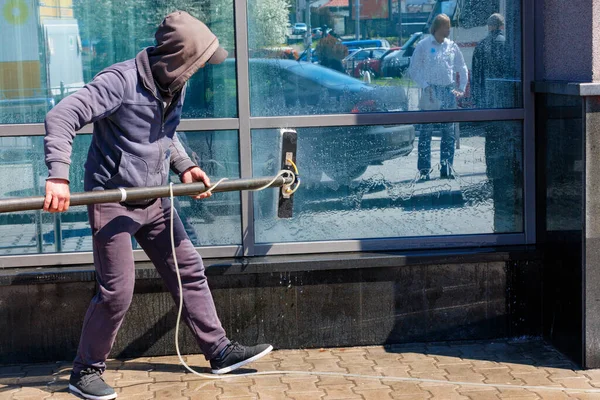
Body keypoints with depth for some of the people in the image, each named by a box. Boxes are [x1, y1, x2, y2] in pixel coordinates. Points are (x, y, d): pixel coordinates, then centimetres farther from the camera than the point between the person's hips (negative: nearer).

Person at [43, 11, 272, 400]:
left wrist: (184, 166, 4)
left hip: (155, 200, 8)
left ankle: (219, 351, 22)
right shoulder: (121, 81, -21)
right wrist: (58, 176, -36)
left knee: (189, 271, 11)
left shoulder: (176, 86, 4)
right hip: (112, 202, -8)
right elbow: (61, 118, -26)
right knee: (117, 292, -5)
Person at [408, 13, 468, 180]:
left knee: (449, 131, 6)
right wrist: (425, 86, -10)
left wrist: (461, 88, 8)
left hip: (449, 91, 4)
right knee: (426, 131, -3)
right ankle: (424, 169, 0)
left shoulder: (451, 46, 9)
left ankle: (447, 167, 12)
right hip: (431, 92, -4)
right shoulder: (423, 45, -3)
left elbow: (462, 68, 17)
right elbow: (413, 69, -2)